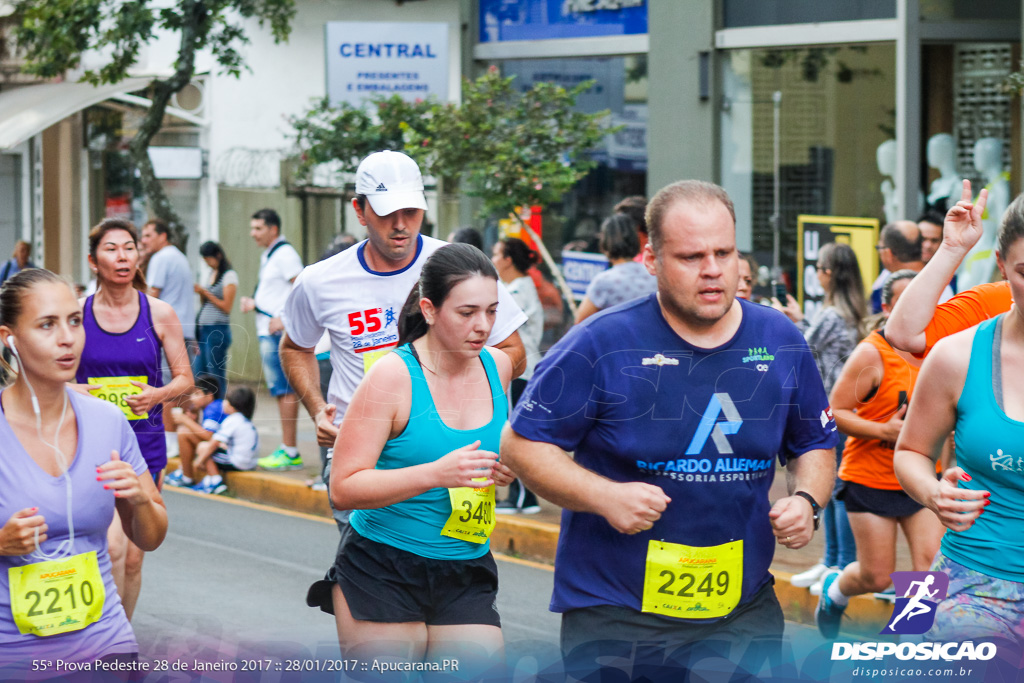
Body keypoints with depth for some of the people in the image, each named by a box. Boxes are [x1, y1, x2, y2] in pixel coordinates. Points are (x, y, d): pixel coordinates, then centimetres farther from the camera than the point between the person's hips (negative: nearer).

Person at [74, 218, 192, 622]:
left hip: (145, 441, 2)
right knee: (112, 544, -20)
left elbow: (185, 379, 6)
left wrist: (159, 394, -14)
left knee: (133, 554, 7)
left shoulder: (159, 314, 1)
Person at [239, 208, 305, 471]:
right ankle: (286, 450, 14)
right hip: (267, 331, 10)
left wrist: (283, 318, -23)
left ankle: (290, 452, -9)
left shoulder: (284, 253, -11)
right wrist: (254, 303, 12)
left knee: (284, 389, -9)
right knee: (280, 390, 11)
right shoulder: (267, 256, 20)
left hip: (280, 332, -10)